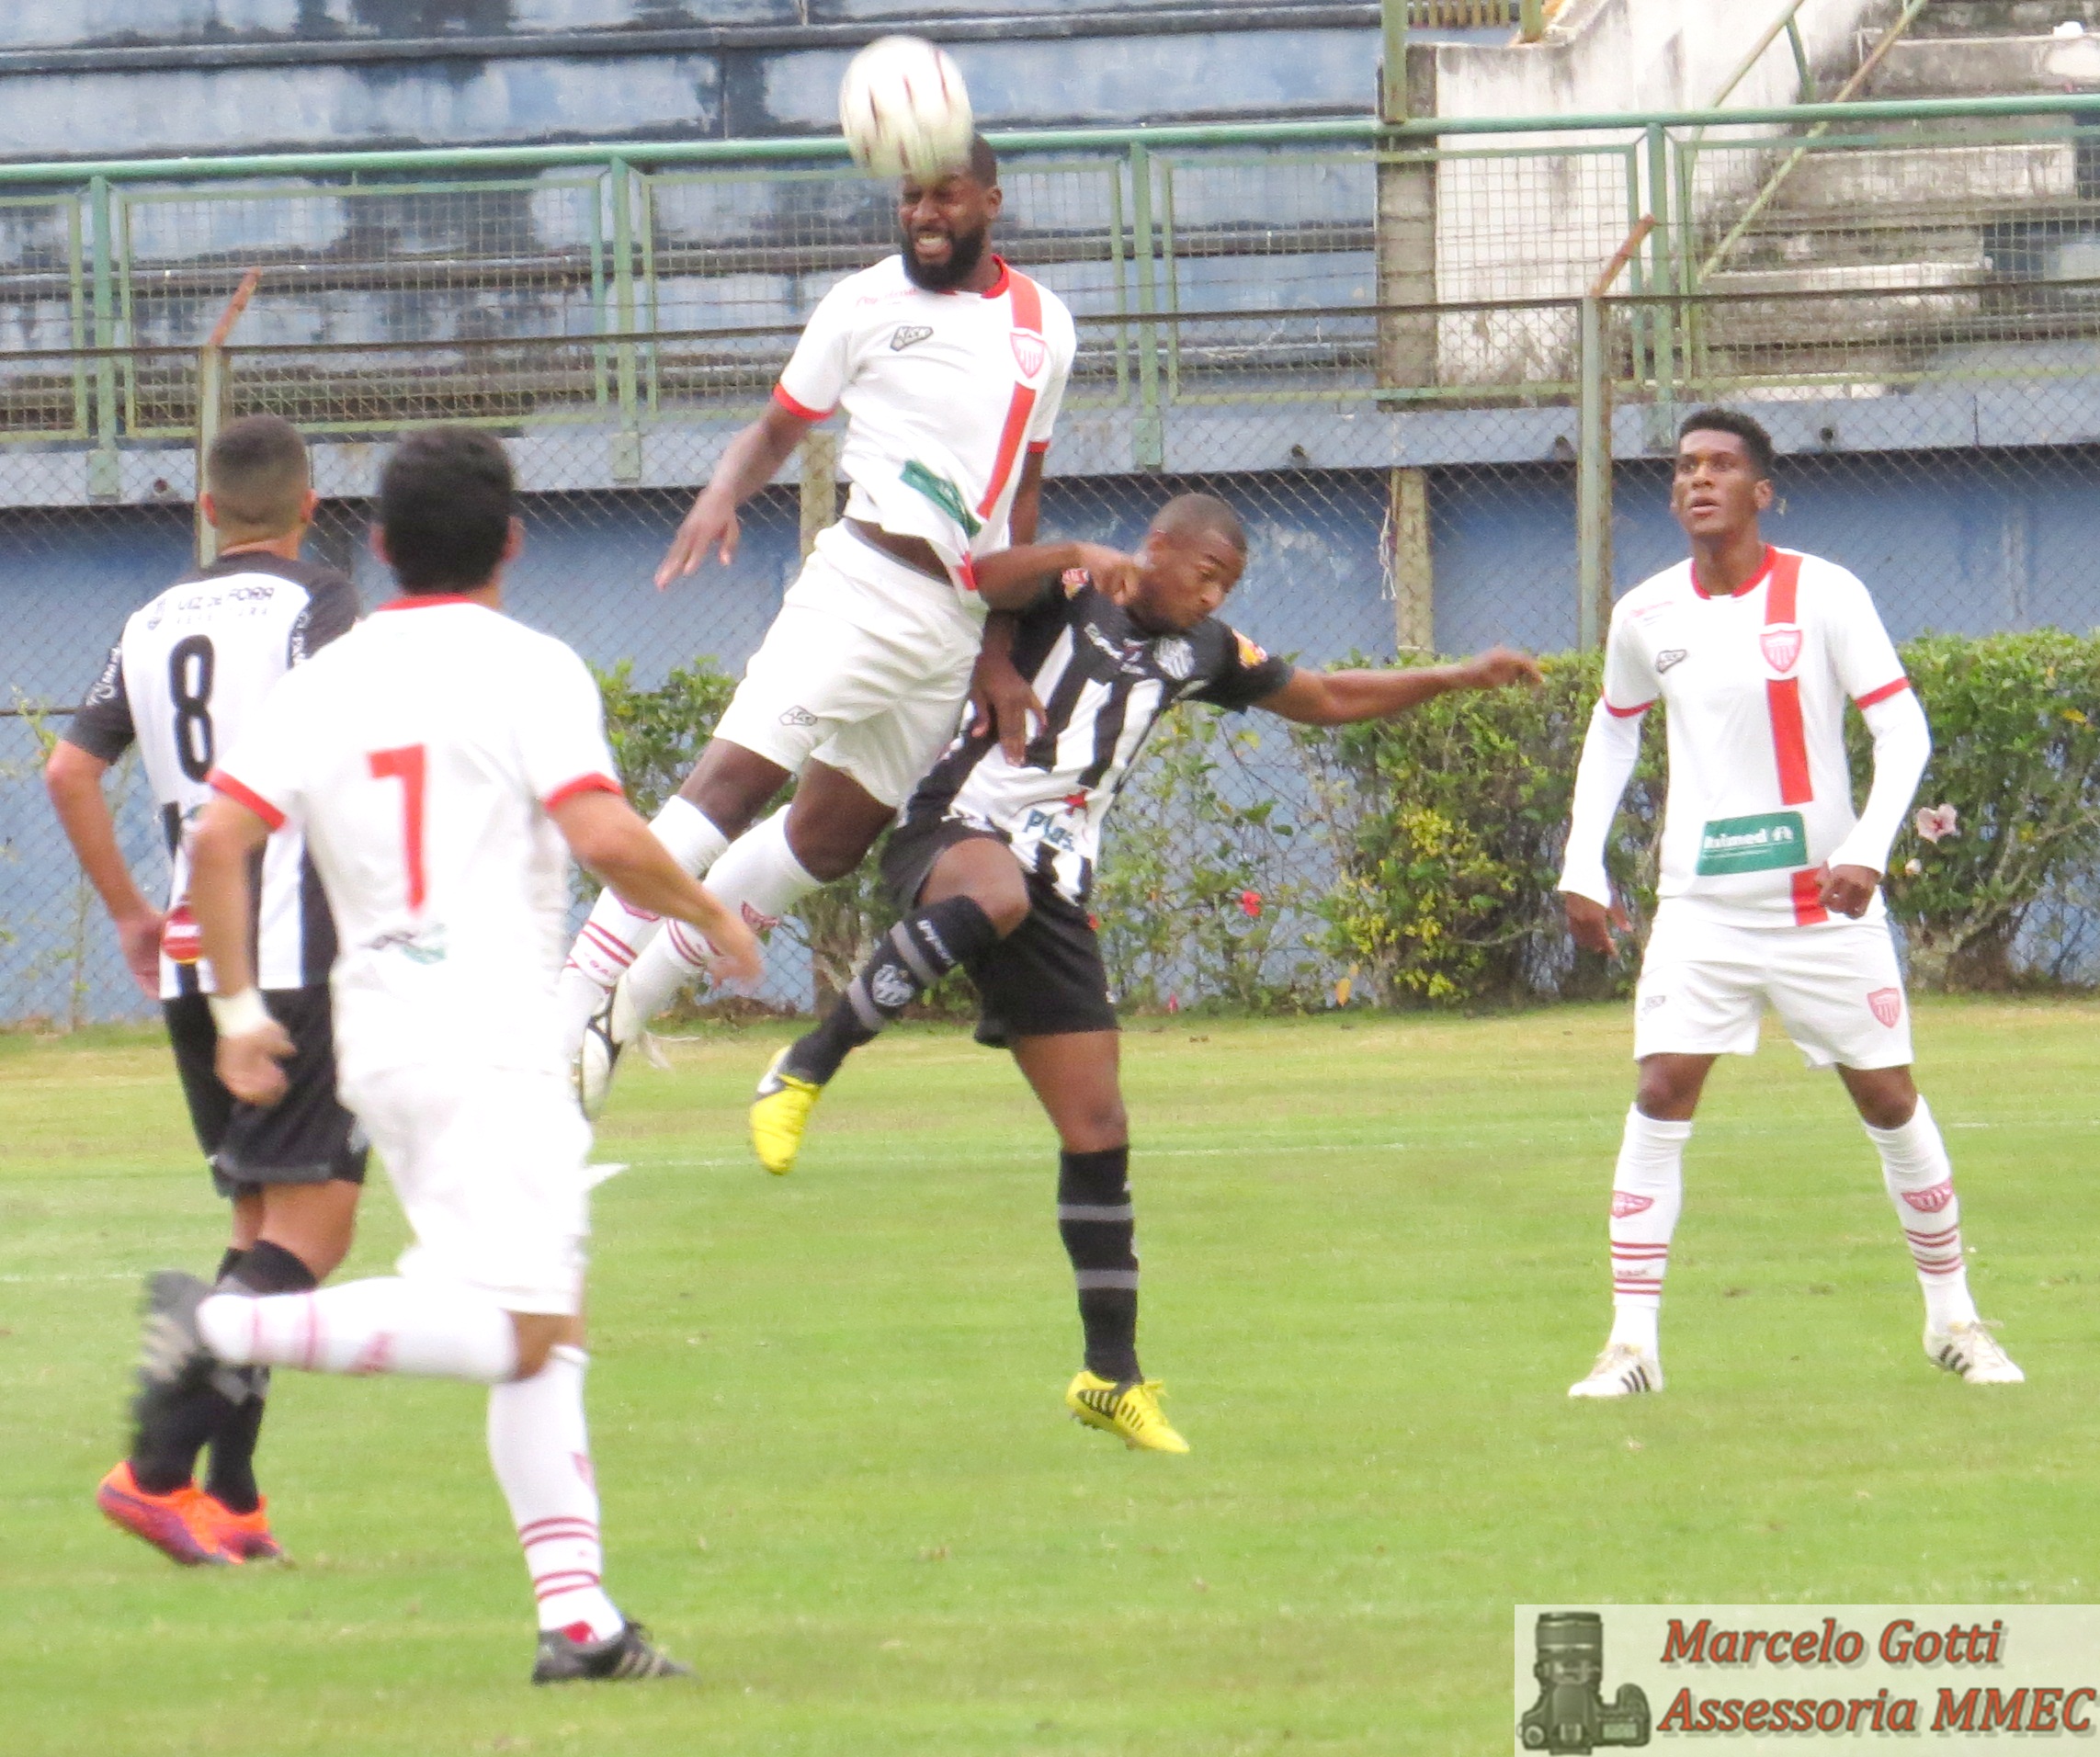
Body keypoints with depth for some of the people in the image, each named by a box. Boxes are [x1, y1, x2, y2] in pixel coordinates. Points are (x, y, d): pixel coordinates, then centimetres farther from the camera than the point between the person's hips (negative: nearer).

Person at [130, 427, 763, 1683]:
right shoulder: (529, 670, -5)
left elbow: (220, 836, 1)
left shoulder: (325, 681, 10)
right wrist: (711, 917, 0)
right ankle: (235, 1324, -24)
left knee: (552, 1328, 11)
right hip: (492, 1031, -7)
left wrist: (238, 1007, 8)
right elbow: (605, 836, -17)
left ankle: (578, 1613, 5)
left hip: (375, 1031, 7)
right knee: (511, 1331, -12)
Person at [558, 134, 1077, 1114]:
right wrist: (723, 493, -15)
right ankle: (576, 1003, -25)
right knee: (736, 775, -21)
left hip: (955, 624, 5)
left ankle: (638, 994, 18)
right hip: (865, 581, -5)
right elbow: (778, 428, 7)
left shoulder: (1043, 325, 14)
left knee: (831, 840, 7)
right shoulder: (866, 304, 3)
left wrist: (1004, 653, 16)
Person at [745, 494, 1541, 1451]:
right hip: (955, 832, -6)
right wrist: (1076, 557, -41)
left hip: (1055, 885, 6)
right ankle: (808, 1065, -33)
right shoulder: (1068, 598, -2)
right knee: (997, 895, -45)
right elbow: (984, 582, -25)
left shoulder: (1197, 653, 17)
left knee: (1099, 1134, 2)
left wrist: (1458, 677, 25)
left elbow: (1327, 698, 30)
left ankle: (1113, 1376, 12)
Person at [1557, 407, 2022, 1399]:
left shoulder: (1824, 596, -8)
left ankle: (1953, 1318, 20)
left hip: (1825, 901, -2)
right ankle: (1632, 1342, -9)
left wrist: (1868, 850, -23)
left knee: (1891, 1100, 4)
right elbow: (1613, 729, 18)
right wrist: (1582, 866, 12)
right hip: (1702, 903, 2)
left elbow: (1903, 728, -10)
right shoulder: (1647, 617, 1)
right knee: (1660, 1098, -11)